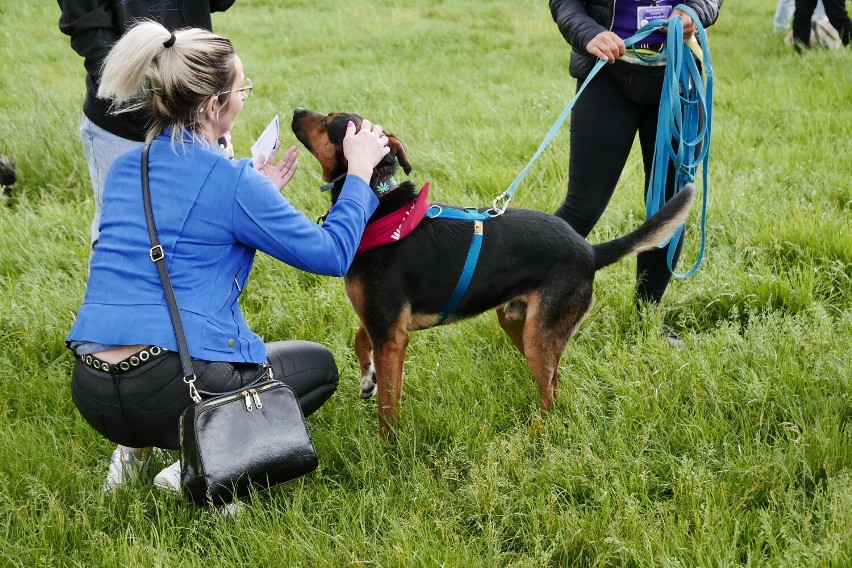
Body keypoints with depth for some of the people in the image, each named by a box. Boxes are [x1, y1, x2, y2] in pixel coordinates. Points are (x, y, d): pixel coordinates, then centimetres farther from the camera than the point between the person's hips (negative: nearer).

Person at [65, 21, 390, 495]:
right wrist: (360, 171, 9)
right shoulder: (231, 181, -9)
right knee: (319, 366, 19)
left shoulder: (125, 169, 12)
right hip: (167, 392, -7)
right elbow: (332, 254, -3)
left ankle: (134, 448, 16)